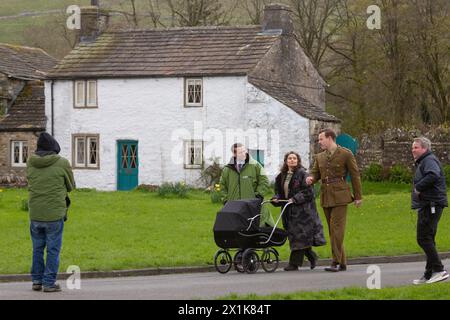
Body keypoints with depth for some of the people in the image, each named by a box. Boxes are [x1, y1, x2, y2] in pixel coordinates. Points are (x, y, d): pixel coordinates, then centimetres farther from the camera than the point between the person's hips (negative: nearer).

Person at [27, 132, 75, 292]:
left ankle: (37, 281, 20)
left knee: (38, 249, 16)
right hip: (55, 214, -3)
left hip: (35, 214, 3)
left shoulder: (30, 163, 0)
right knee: (53, 250, 5)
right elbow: (70, 186, 4)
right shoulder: (62, 163, -9)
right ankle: (49, 283, 4)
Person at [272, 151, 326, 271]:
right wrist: (276, 199, -2)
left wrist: (295, 199, -20)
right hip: (289, 211, 7)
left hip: (301, 209, -7)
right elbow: (279, 191, 18)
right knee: (293, 235, 9)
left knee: (298, 236, -7)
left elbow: (308, 191, -13)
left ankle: (294, 263, -6)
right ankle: (312, 257, 26)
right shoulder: (282, 176, 14)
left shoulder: (302, 173, -6)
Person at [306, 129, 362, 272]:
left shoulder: (346, 154, -2)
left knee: (337, 228, -14)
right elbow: (315, 173, 19)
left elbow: (355, 175, 0)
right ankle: (342, 263, 11)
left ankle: (336, 262, -16)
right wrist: (311, 179, -7)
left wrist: (358, 196, -1)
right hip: (326, 196, 6)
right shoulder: (320, 157, 15)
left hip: (339, 196, -6)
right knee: (332, 230, 6)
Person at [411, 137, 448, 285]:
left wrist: (418, 187, -21)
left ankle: (439, 270, -16)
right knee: (428, 240, 13)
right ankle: (429, 275, 16)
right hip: (428, 205, 11)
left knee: (423, 239, -13)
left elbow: (433, 175, -30)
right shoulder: (422, 162, 23)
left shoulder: (429, 160, -11)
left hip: (430, 205, -11)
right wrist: (419, 188, 7)